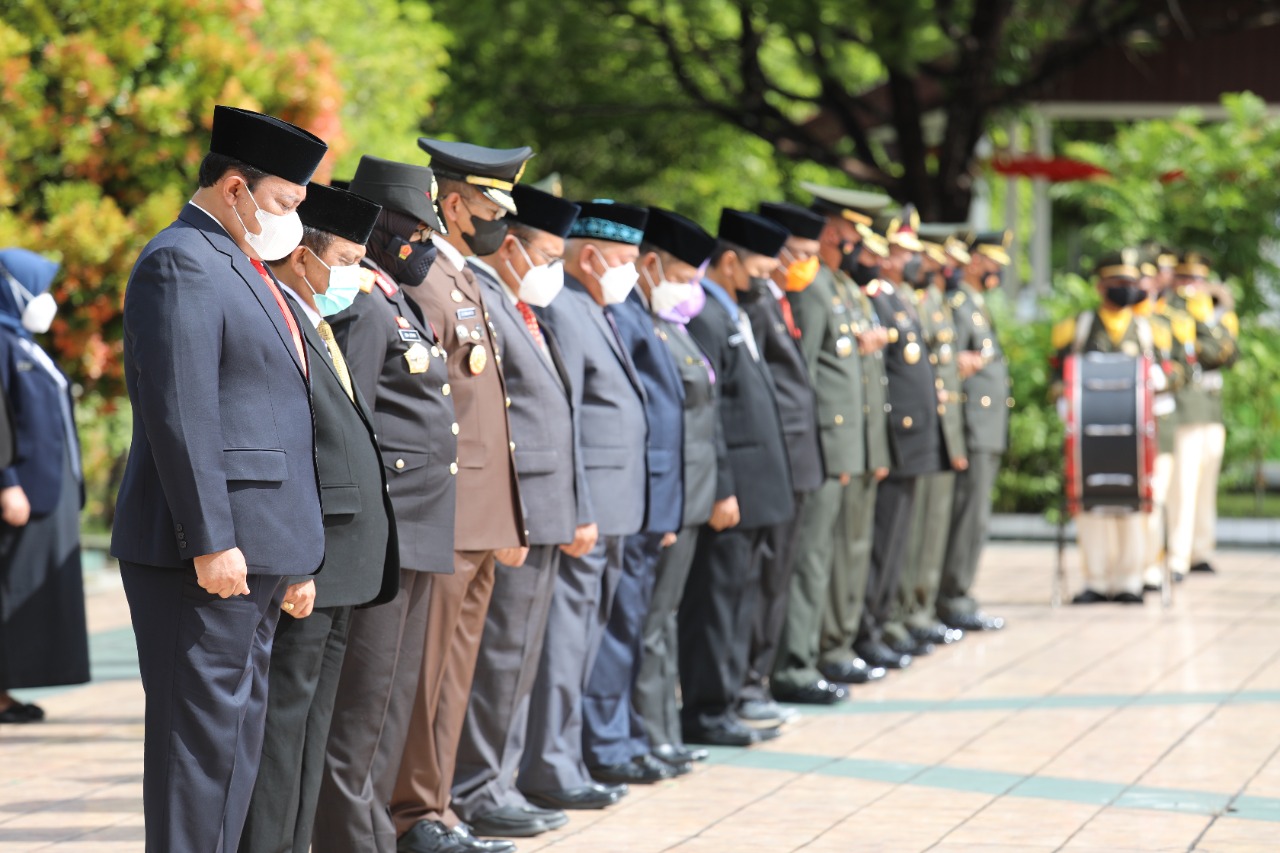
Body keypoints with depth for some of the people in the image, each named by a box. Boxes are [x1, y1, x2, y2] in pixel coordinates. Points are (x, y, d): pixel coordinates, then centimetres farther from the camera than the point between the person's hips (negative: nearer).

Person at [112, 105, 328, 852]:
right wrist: (211, 541, -22)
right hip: (210, 550, -10)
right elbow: (179, 412, -19)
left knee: (241, 728, 13)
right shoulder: (181, 263, -12)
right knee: (203, 728, -7)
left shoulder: (242, 268, 20)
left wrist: (290, 550, 19)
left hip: (256, 548, 10)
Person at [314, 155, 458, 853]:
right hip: (383, 530, -10)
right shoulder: (363, 307, -13)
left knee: (395, 688, 14)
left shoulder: (398, 304, 19)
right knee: (363, 692, -7)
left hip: (416, 532, 10)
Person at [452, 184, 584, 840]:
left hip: (544, 514, 10)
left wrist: (576, 514, 20)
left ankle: (498, 782, 20)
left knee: (517, 661, 14)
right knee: (496, 656, -5)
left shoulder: (526, 312, 20)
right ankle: (475, 792, 1)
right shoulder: (476, 301, -13)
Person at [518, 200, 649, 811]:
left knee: (584, 634, 14)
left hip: (609, 510, 10)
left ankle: (561, 756, 22)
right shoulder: (562, 313, -15)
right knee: (564, 636, -5)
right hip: (584, 508, -10)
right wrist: (579, 513, -21)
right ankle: (548, 769, -1)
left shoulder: (596, 314, 18)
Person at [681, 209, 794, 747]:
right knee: (715, 598, -5)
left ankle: (724, 704, 21)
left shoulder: (733, 314, 16)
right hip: (732, 491, -10)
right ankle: (705, 713, 0)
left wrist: (756, 490, 19)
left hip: (753, 491, 10)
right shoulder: (704, 318, -16)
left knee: (739, 598, 14)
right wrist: (720, 491, -21)